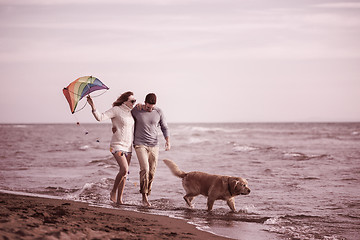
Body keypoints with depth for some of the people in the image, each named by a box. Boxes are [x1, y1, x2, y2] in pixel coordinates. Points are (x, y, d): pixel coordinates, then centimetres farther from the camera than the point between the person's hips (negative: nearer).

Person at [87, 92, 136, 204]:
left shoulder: (130, 112, 13)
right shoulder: (116, 110, -8)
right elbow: (100, 117, -18)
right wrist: (93, 107, -30)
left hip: (128, 146, 7)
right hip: (117, 145, -7)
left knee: (124, 173, 4)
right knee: (124, 169, -21)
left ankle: (119, 198, 10)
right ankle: (113, 191, -1)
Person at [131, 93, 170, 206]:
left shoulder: (159, 112, 2)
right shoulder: (136, 111, -5)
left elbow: (164, 128, 10)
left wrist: (168, 140, -3)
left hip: (154, 146, 3)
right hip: (140, 145, -3)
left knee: (152, 172, 0)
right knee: (145, 169, -18)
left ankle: (147, 194, 11)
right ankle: (144, 196, -13)